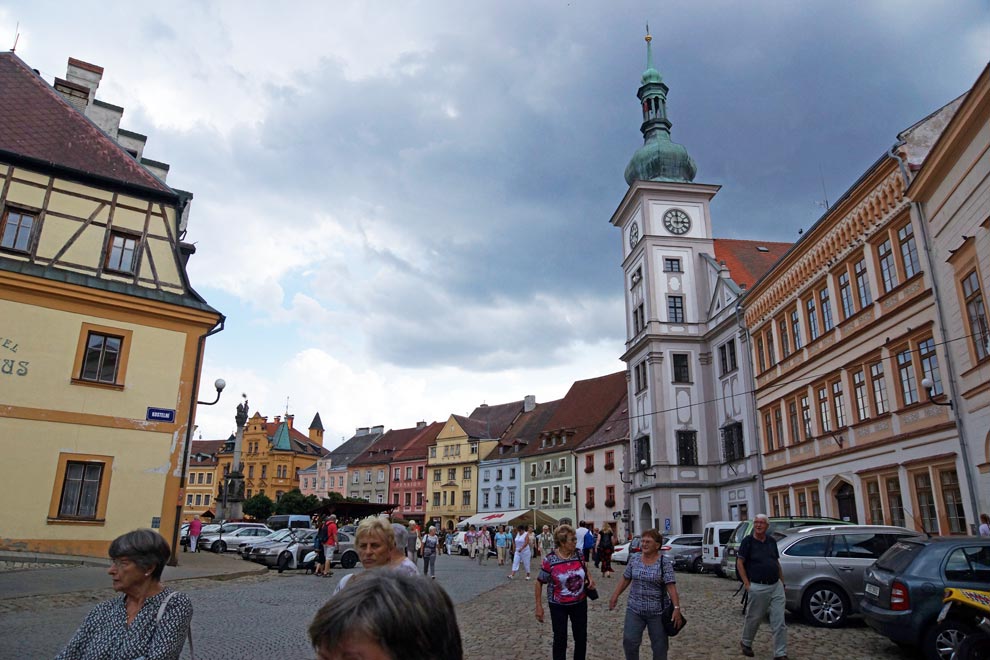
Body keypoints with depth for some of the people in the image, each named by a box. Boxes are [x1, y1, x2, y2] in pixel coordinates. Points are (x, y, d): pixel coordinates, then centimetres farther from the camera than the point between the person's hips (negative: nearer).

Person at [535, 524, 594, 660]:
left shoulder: (578, 554, -7)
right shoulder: (550, 559, -19)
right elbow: (539, 582, -9)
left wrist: (590, 578, -6)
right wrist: (538, 606, -10)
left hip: (580, 603, 4)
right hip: (558, 606, -4)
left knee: (581, 637, 14)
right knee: (560, 639, 8)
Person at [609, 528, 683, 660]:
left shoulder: (665, 563, -11)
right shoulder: (634, 559, 1)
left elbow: (671, 586, -17)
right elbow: (625, 579, 8)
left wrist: (676, 608, -24)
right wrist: (615, 595, 6)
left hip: (657, 612, -3)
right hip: (634, 609, 3)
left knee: (659, 646, 9)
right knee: (629, 641, 1)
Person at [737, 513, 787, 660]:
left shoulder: (772, 541, 8)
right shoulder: (748, 541, -7)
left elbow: (777, 562, 18)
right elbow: (739, 563, -6)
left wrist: (782, 581, 14)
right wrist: (747, 584, -11)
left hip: (776, 586, 4)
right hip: (758, 587, -4)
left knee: (779, 622, 2)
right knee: (754, 618, 10)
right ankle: (746, 643, 33)